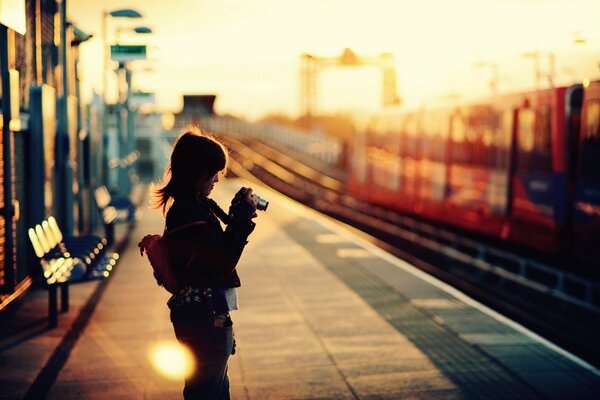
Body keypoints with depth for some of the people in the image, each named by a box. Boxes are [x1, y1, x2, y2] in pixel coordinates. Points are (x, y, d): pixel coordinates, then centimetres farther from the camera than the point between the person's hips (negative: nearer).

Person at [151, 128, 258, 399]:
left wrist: (238, 214, 8)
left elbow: (216, 251, 16)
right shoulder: (189, 213, -21)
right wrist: (243, 216, -16)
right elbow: (224, 262, -21)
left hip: (204, 314, 10)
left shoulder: (193, 205, 10)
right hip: (205, 317, -10)